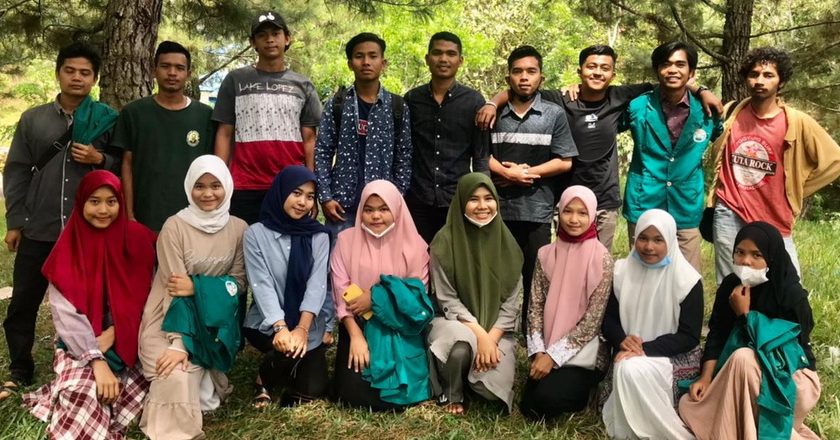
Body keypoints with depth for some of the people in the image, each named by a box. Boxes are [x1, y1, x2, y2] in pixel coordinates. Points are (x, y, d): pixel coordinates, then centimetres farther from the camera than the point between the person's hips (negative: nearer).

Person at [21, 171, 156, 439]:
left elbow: (146, 297, 0)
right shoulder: (68, 248, -4)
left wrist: (115, 331, -15)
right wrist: (96, 360, -22)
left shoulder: (137, 239, -2)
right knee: (82, 391, -31)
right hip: (80, 342, -1)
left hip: (128, 342, 2)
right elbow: (65, 313, -11)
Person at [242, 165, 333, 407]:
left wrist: (302, 328, -26)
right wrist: (280, 327, -30)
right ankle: (265, 379, 2)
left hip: (309, 324, 2)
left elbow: (317, 284, -11)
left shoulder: (319, 236, -1)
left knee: (312, 390, -8)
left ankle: (283, 368, 26)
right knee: (286, 348, -32)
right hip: (267, 323, -2)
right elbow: (261, 285, -15)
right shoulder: (256, 233, -6)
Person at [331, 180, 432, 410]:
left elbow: (418, 295, -4)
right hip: (358, 326, 1)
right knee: (353, 391, -16)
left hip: (400, 331, 0)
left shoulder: (414, 245, -1)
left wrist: (375, 299, -15)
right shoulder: (346, 240, 0)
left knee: (401, 391, -19)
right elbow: (342, 293, -5)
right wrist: (356, 336, -16)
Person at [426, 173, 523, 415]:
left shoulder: (507, 244, -2)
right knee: (461, 342, -38)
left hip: (496, 330, 2)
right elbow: (447, 300, -11)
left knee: (494, 388, -23)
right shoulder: (445, 242, -11)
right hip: (453, 322, -2)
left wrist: (491, 338, -16)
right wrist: (479, 334, -22)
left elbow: (511, 301, -2)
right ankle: (452, 393, -6)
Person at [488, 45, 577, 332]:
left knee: (535, 277, 7)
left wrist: (526, 172, -7)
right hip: (500, 208, 1)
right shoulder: (495, 114, 8)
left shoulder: (554, 115, 2)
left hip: (537, 210, -1)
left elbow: (565, 162, -3)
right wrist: (508, 172, -11)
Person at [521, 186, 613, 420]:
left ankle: (581, 388, 9)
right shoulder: (546, 254, 1)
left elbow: (593, 319, -14)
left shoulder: (602, 259, -11)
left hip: (583, 352, -4)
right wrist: (539, 352, -11)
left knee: (547, 398, -24)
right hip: (547, 349, 4)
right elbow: (536, 306, 2)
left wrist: (554, 355, -16)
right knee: (530, 407, -8)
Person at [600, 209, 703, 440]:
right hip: (630, 354, 3)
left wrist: (645, 349, -22)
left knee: (634, 369, -32)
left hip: (676, 357, -3)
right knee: (625, 369, -31)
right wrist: (622, 340, -16)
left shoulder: (687, 280, -10)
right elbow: (608, 319, 7)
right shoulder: (622, 271, 2)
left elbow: (689, 337, -11)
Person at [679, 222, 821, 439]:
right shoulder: (730, 285, -3)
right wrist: (706, 378, -15)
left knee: (742, 358, -36)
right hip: (747, 379, 6)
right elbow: (717, 334, -3)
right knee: (688, 406, -13)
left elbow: (777, 350, -21)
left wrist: (745, 314, -21)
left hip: (794, 380, -6)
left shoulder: (792, 296, -19)